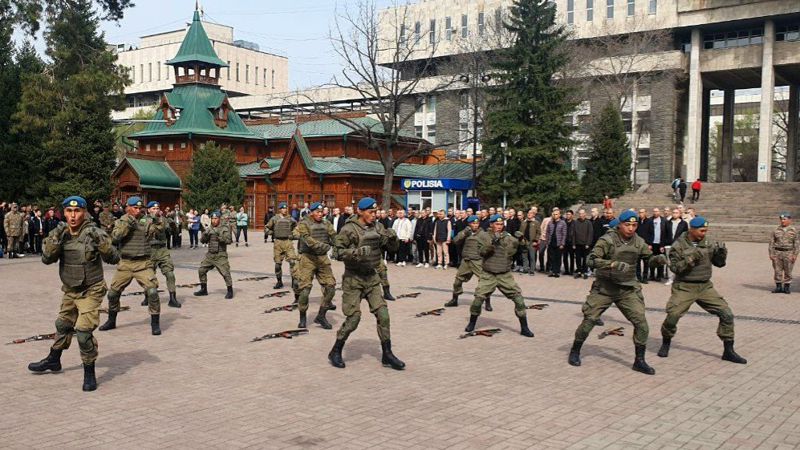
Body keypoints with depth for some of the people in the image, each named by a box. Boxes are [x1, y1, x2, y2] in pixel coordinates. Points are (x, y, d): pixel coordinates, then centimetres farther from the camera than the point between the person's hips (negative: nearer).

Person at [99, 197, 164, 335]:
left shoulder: (147, 221, 2)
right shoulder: (121, 221, 6)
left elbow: (159, 229, -16)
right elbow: (115, 237, -11)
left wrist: (157, 220, -33)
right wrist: (127, 224, -20)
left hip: (143, 263, -2)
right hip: (125, 263, 2)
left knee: (152, 291, -15)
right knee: (113, 293, 9)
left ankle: (155, 323, -2)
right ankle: (111, 321, 31)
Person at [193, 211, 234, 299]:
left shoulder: (224, 229, -6)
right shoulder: (209, 229, 9)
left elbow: (229, 240, -17)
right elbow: (202, 240, 7)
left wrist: (220, 236, -30)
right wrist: (205, 234, -13)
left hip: (220, 255, -6)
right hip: (210, 254, 6)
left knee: (225, 273, -13)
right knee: (201, 270, 7)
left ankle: (230, 291, 0)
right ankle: (204, 290, 22)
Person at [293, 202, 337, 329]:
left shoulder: (326, 224, 11)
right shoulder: (303, 224, -4)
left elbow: (334, 237, -1)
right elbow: (306, 239, -21)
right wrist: (320, 245, -35)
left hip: (323, 258, 5)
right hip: (307, 258, -4)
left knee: (330, 287, -2)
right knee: (305, 289, -5)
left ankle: (321, 316, 13)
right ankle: (302, 317, 14)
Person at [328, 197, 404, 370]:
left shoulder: (377, 228, 4)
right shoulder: (349, 229, -12)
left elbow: (392, 248, 9)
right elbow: (339, 251, -15)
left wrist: (392, 238, -12)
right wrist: (357, 252, -30)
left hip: (372, 277, 5)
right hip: (353, 278, -5)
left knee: (383, 314, 0)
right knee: (353, 317, -6)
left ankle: (387, 355, 11)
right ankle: (335, 353, 13)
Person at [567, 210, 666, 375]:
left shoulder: (639, 242, 1)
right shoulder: (607, 240, -15)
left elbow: (648, 258, 16)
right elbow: (592, 260, -23)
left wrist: (658, 259, -8)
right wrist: (613, 264, -37)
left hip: (628, 290, 4)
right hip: (604, 287, -3)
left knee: (641, 323, -6)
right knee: (589, 320, -1)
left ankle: (639, 361, 8)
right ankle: (575, 352, 21)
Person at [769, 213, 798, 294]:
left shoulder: (794, 230, 0)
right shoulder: (776, 230, 4)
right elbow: (772, 242, 4)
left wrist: (795, 255, -11)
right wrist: (771, 253, -4)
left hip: (789, 253, -2)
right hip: (777, 253, 2)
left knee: (788, 271, 2)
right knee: (777, 271, 2)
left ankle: (787, 287, 12)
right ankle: (778, 287, 9)